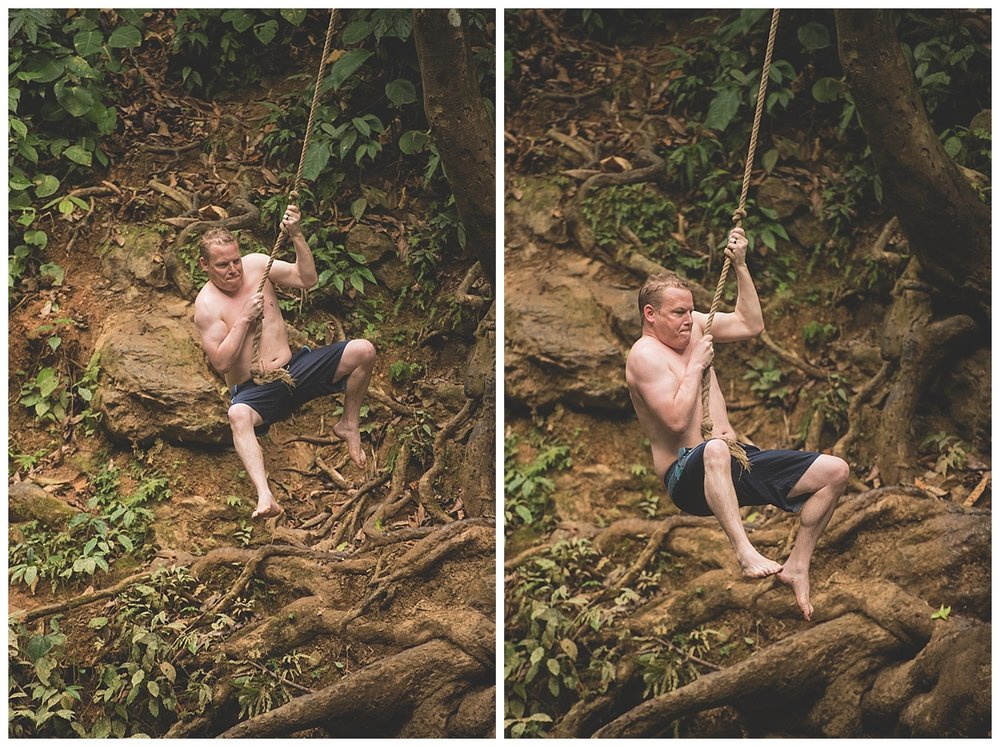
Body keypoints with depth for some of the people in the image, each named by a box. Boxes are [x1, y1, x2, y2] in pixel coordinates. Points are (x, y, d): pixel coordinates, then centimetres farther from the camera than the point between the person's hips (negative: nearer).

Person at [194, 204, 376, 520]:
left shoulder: (255, 264, 3)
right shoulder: (207, 305, -11)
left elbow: (307, 279, -3)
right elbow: (221, 363, -17)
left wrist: (296, 237, -15)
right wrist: (244, 318, -21)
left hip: (295, 369, 6)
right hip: (254, 391, -6)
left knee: (362, 351, -12)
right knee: (238, 415, -42)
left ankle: (348, 426, 11)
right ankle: (265, 498, -61)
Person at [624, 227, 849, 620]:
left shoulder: (692, 325, 14)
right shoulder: (645, 356, -11)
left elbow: (751, 325, 22)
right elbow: (677, 419, -23)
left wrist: (740, 266, 13)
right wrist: (696, 366, -14)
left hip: (735, 462, 9)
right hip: (687, 476, -9)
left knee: (834, 470, -3)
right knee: (714, 450, -47)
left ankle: (797, 566, -2)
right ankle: (746, 554, -57)